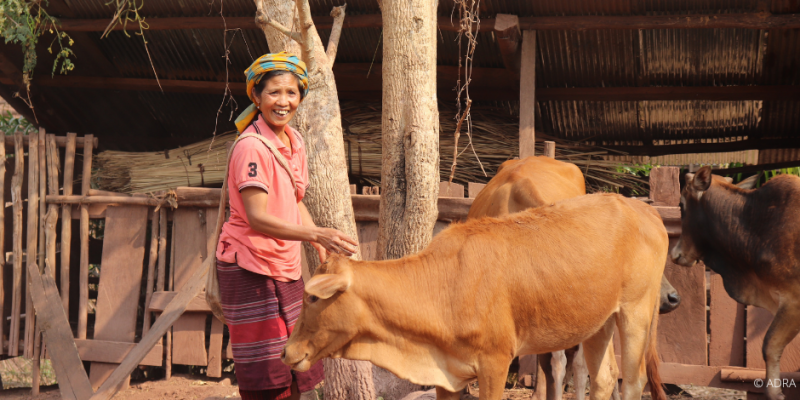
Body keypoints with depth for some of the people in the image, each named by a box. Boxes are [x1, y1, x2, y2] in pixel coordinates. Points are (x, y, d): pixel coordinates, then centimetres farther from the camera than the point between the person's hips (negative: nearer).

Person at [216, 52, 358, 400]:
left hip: (287, 269, 8)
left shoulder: (294, 141, 9)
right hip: (249, 269, -8)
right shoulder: (251, 148, -17)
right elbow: (256, 217, -25)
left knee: (295, 368, 12)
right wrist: (316, 234, -35)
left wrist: (324, 250, 6)